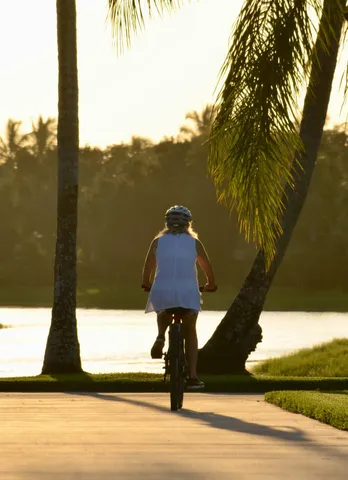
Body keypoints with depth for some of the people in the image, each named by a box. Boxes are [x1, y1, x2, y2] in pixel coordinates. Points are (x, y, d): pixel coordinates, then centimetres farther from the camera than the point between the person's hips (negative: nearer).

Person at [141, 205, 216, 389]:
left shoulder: (158, 241, 8)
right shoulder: (194, 242, 7)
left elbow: (148, 267, 16)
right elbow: (207, 267, 13)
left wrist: (147, 285, 35)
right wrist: (211, 284, 32)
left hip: (162, 291, 1)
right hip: (188, 292, -1)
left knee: (163, 315, 34)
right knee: (190, 332, 14)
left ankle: (160, 337, 2)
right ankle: (192, 376, 3)